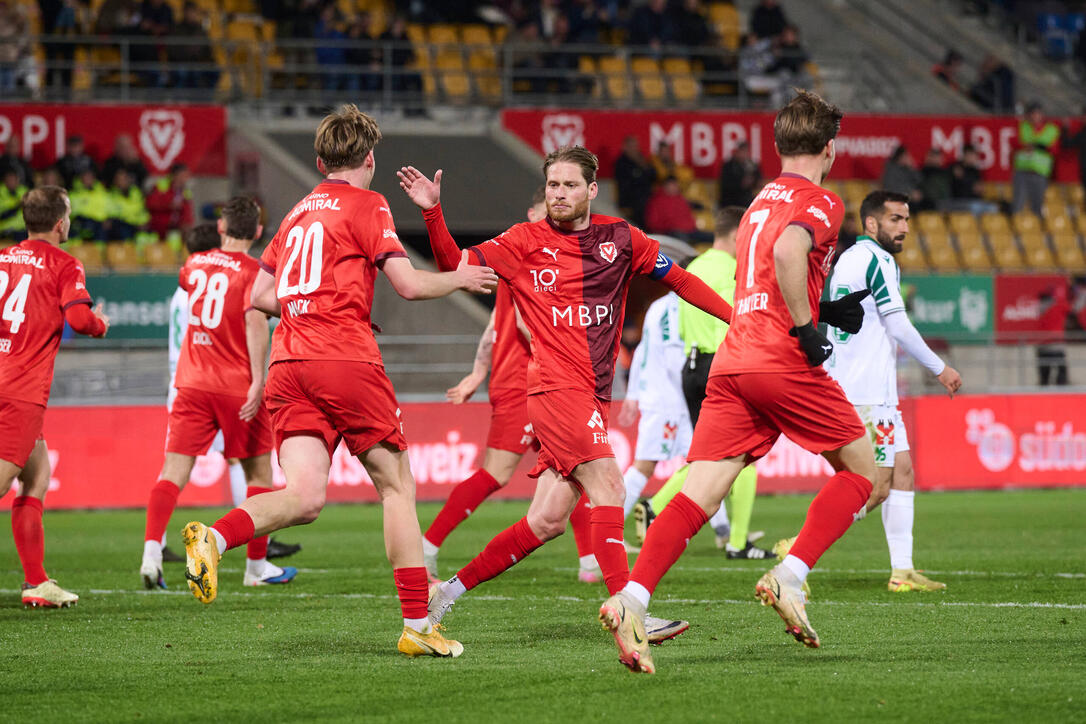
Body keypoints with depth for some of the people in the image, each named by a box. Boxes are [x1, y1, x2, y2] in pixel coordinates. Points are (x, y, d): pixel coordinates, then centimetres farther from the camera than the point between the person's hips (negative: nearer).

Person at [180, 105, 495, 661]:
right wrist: (460, 279, 12)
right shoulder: (366, 205, 2)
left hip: (288, 367, 6)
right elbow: (408, 284, -5)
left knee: (304, 496, -5)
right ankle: (417, 626, 5)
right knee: (396, 487, 5)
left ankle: (214, 538, -32)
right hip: (346, 363, -5)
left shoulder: (298, 214, 22)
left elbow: (258, 295, 24)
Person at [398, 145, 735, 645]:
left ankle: (452, 589, 14)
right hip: (555, 386, -5)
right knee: (607, 483, -20)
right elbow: (454, 267, 5)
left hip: (593, 395, 5)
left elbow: (678, 279, 19)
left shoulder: (620, 239, 11)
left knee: (549, 519, 2)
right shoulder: (526, 242, 3)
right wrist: (433, 213, -10)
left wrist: (736, 317, 12)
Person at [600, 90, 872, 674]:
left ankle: (631, 598, -24)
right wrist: (806, 328, -15)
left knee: (699, 494, -4)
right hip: (785, 363, -7)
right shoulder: (820, 203, -1)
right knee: (861, 472, 11)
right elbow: (787, 252, -23)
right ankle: (789, 576, -5)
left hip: (731, 359, 7)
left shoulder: (760, 201, 25)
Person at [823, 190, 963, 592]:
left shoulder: (845, 258, 17)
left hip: (841, 388, 10)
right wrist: (940, 368, -4)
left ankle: (902, 570, 9)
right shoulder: (877, 259, -11)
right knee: (876, 488, -10)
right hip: (869, 392, -10)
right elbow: (898, 326, -14)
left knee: (902, 472, 11)